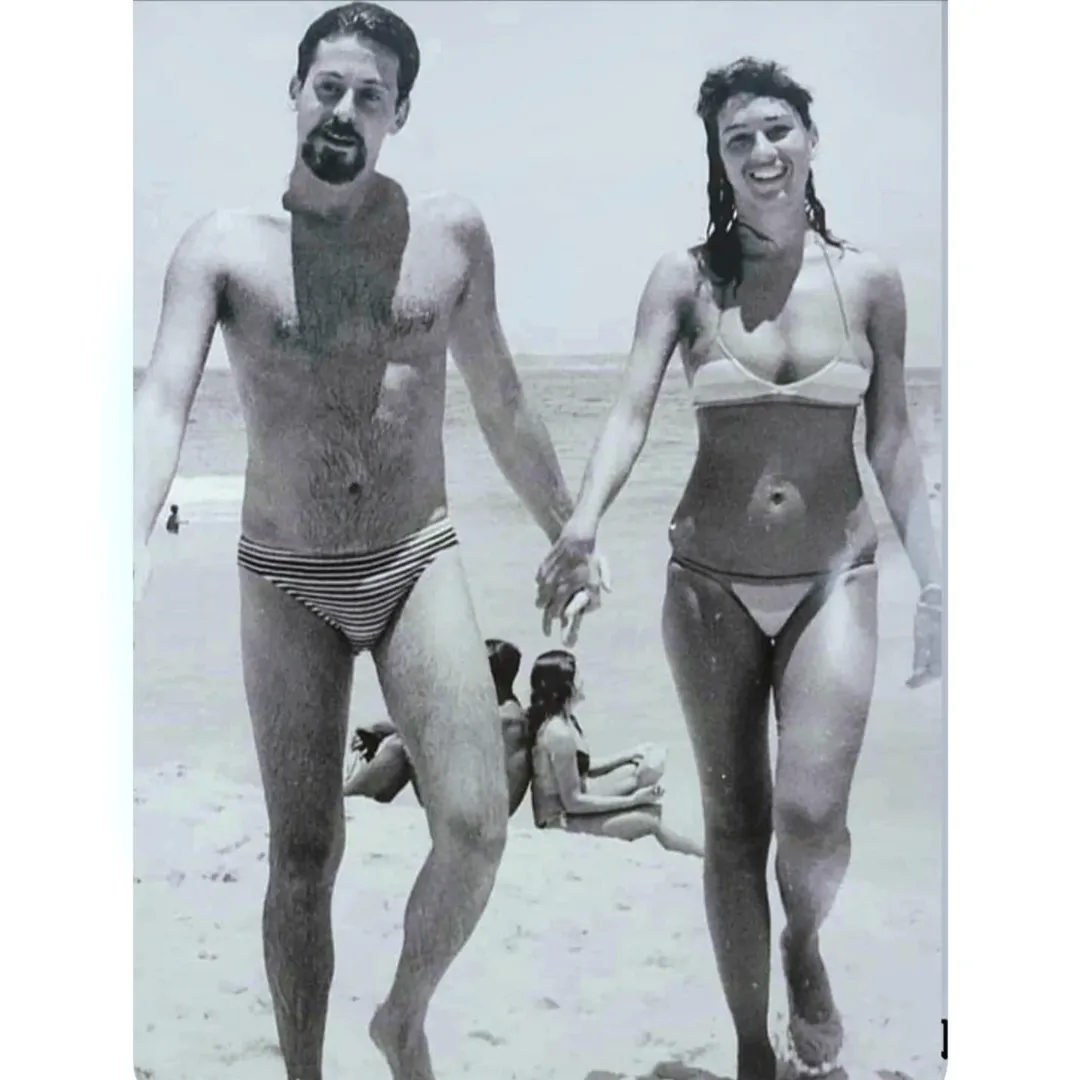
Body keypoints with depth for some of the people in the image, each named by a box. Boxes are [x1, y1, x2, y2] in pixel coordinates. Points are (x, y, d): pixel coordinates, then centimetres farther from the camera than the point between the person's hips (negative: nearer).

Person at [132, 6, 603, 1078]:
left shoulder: (452, 234, 2)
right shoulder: (222, 245, -2)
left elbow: (501, 405, 11)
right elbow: (163, 401, -15)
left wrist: (572, 538, 16)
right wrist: (129, 539, -33)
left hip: (418, 564, 1)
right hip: (286, 584, 0)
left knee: (476, 827, -13)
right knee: (303, 857, 6)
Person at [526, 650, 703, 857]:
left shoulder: (562, 721, 3)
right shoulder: (559, 735, -26)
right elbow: (573, 802, -23)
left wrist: (626, 758, 8)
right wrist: (632, 800, -19)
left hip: (564, 814, 10)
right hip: (562, 823, -10)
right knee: (652, 818, -9)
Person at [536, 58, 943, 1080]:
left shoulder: (868, 280, 0)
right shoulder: (686, 279, -3)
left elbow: (892, 440, 4)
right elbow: (632, 408, -14)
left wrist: (932, 582, 2)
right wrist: (584, 521, -32)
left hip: (832, 579, 0)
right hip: (711, 583, 0)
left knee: (811, 811, -15)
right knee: (733, 824, 8)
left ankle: (804, 946, 22)